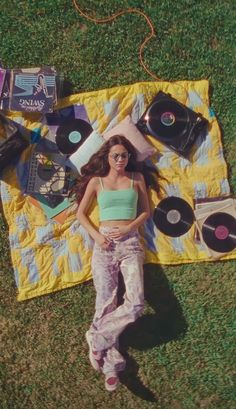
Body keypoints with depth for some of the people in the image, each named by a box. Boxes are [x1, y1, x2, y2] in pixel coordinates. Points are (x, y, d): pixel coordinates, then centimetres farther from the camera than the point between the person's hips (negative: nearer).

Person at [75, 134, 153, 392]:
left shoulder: (137, 178, 11)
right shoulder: (96, 181, 9)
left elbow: (146, 211, 13)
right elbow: (81, 213, 12)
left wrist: (129, 227, -6)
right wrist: (96, 235, -4)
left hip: (130, 242, 1)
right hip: (105, 243, 0)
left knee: (135, 303, -17)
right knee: (106, 302, -5)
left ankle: (97, 338, 3)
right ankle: (111, 365, 4)